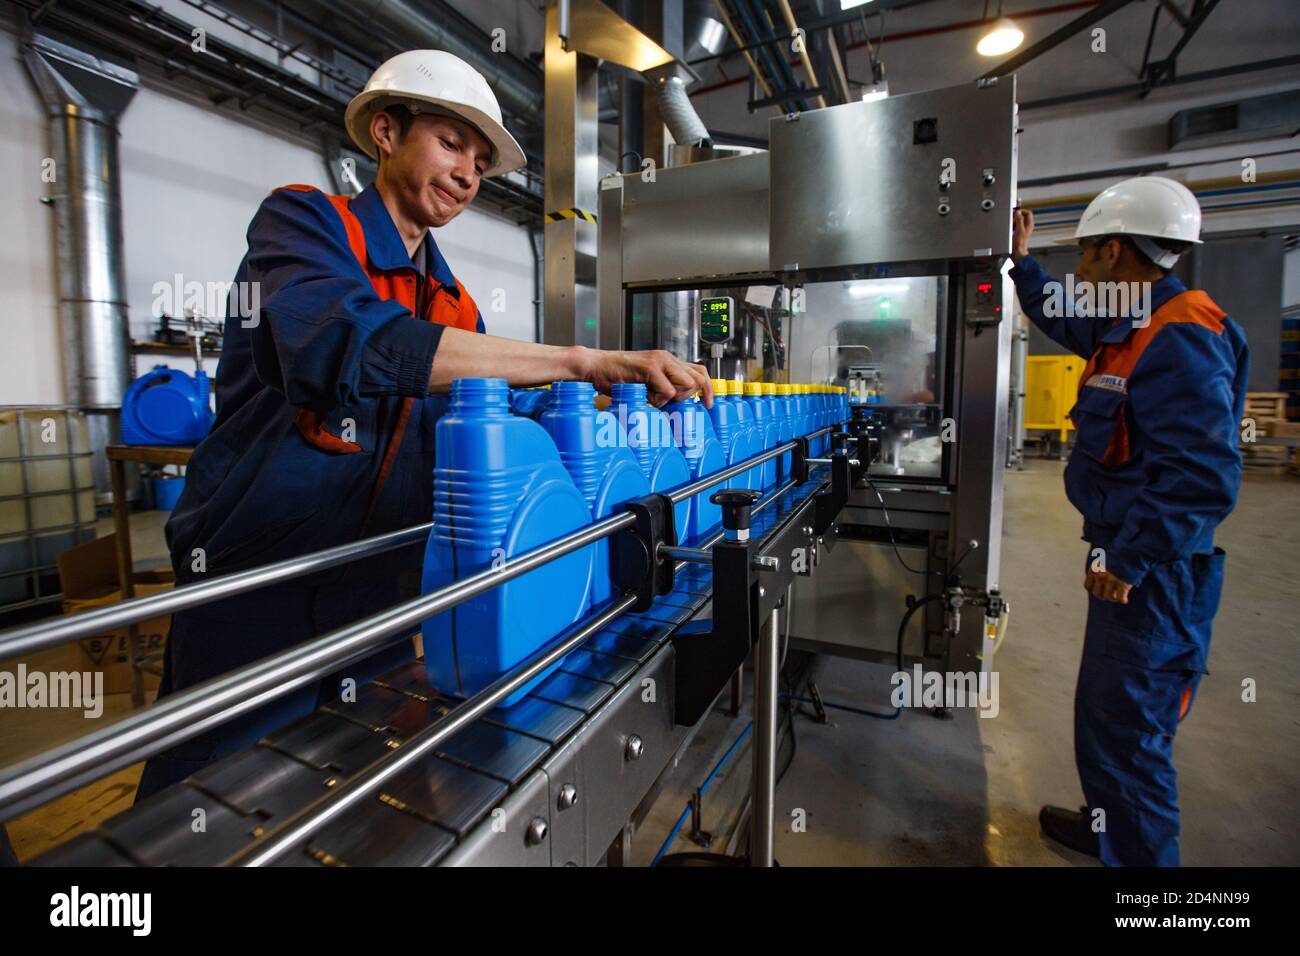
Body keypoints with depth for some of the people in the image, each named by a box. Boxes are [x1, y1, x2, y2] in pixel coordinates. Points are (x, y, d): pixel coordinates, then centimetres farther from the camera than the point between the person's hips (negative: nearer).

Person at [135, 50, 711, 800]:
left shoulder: (456, 307, 9)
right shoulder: (303, 220, -7)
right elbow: (346, 343, -29)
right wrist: (583, 362, -33)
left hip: (379, 595, 6)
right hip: (255, 582, -5)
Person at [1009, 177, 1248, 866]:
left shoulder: (1181, 340, -22)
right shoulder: (1131, 328, 9)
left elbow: (1203, 478, -29)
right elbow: (1063, 320, 31)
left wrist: (1127, 562, -24)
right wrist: (1022, 263, 34)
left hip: (1151, 575, -10)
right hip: (1127, 554, 11)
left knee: (1123, 728, 1)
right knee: (1107, 713, 23)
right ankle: (1109, 829, 43)